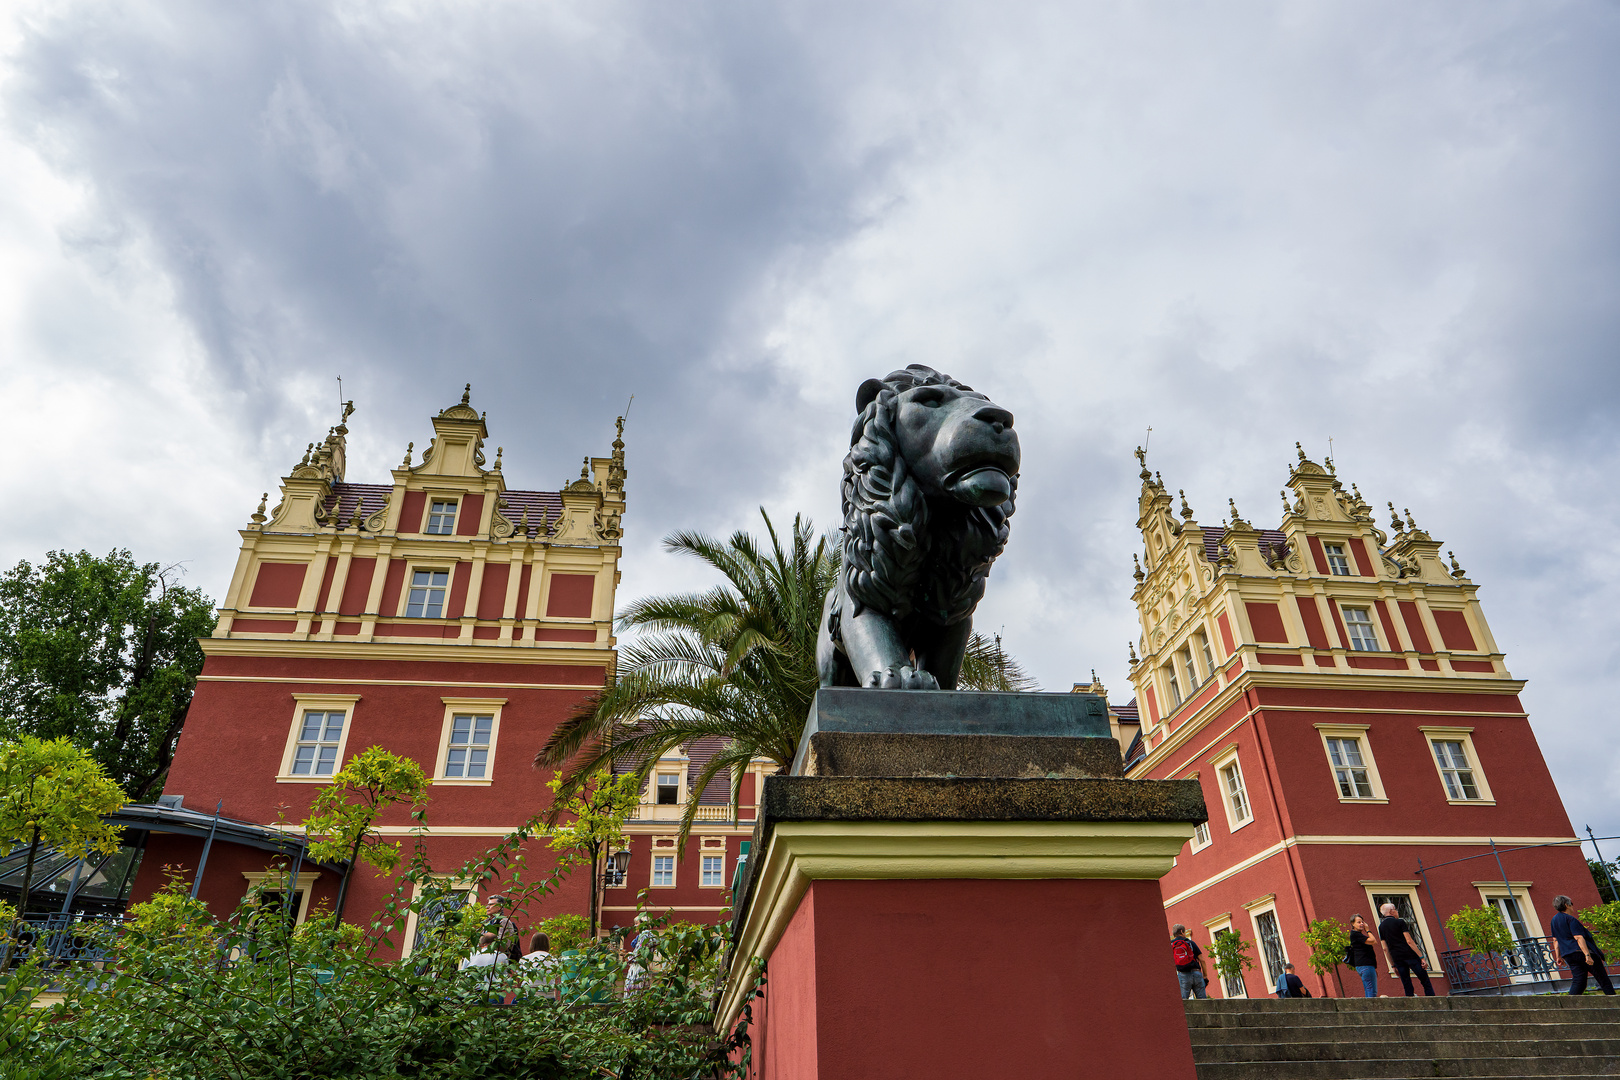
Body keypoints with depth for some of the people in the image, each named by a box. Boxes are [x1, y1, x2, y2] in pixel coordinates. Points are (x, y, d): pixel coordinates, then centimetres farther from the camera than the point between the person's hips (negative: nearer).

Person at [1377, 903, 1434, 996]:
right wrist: (1421, 957, -7)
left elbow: (1385, 948, 11)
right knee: (1425, 982, 1)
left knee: (1407, 987, 7)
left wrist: (1393, 965, 16)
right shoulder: (1400, 922, -2)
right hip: (1410, 955, -4)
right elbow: (1409, 941, -10)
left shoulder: (1381, 926, 12)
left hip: (1397, 958, 4)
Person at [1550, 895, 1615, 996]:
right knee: (1603, 980, 6)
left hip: (1568, 955, 7)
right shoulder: (1570, 919, -11)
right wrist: (1587, 955, -24)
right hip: (1581, 952, -7)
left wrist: (1558, 956, 24)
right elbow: (1579, 938, -19)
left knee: (1578, 981, 3)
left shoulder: (1554, 920, 14)